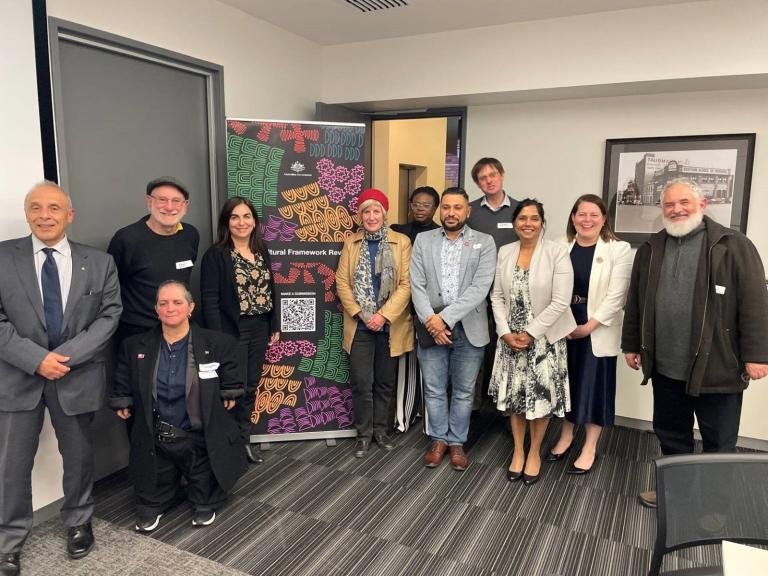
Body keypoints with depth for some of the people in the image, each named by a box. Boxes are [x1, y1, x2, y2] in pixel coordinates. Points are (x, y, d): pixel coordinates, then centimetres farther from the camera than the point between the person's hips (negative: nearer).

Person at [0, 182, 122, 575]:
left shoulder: (99, 262, 0)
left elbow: (110, 314, -5)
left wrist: (67, 355, -16)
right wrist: (36, 358, -18)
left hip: (77, 375, 1)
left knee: (79, 455, 16)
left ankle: (78, 522, 39)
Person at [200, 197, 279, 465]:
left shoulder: (261, 250, 7)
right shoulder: (216, 255, -10)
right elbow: (209, 300, -14)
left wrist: (274, 325, 10)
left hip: (260, 329, 5)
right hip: (232, 330, -5)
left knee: (251, 385, 13)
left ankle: (244, 438, 29)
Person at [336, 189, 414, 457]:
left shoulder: (402, 242, -2)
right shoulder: (351, 243, 5)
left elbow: (406, 284, -7)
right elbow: (342, 282, 1)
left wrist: (384, 315, -16)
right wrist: (360, 314, -10)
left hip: (390, 325, 0)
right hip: (359, 326, 1)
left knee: (385, 382, 11)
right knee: (361, 382, 0)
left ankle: (380, 429, 28)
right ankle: (364, 433, 17)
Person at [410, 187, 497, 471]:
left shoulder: (484, 242, 0)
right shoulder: (423, 240, 5)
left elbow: (480, 288, -11)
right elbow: (417, 285, -1)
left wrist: (446, 317, -18)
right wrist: (431, 320, -14)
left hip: (468, 328, -1)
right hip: (431, 327, 1)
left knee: (463, 391, 11)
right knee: (434, 390, 11)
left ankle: (457, 442, 28)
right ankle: (438, 439, 29)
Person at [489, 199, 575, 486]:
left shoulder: (557, 252, -12)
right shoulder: (504, 252, 1)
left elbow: (560, 302, -15)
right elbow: (497, 296, 4)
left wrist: (531, 333, -14)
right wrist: (506, 332, -7)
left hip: (544, 337, -3)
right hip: (510, 337, 3)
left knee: (541, 396, 7)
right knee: (514, 395, 11)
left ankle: (534, 453, 29)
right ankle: (518, 451, 30)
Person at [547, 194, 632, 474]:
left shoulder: (619, 250, -5)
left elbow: (616, 296, -11)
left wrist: (589, 326, -15)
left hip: (597, 332, -3)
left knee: (594, 384, 5)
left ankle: (589, 448, 21)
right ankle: (566, 436, 34)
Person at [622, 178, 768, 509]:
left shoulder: (734, 245, -5)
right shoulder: (650, 249, 9)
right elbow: (635, 302, 12)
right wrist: (631, 344, 12)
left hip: (716, 366, -4)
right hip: (666, 367, 4)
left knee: (719, 443, 10)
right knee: (670, 435, 18)